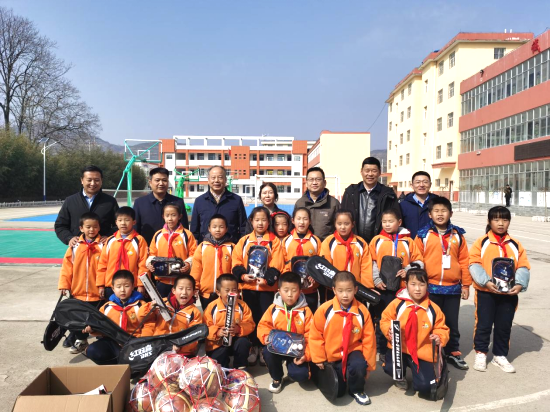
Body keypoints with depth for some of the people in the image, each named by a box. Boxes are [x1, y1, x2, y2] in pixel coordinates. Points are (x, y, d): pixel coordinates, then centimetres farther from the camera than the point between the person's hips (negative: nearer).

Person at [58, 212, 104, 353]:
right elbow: (67, 266, 2)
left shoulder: (103, 245, -5)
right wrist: (64, 285, 0)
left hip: (97, 293, -2)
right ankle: (79, 340, 31)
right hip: (77, 292, 2)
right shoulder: (75, 246, 0)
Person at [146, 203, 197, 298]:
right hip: (162, 280, 3)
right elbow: (152, 253, 12)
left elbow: (194, 254, -4)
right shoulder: (158, 235, 6)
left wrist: (188, 264, -21)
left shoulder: (187, 234, -4)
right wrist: (150, 263, -6)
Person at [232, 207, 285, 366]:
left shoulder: (274, 241, 0)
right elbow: (236, 262, 3)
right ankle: (253, 347, 24)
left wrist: (267, 278, -20)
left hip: (267, 287, -2)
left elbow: (276, 265, -8)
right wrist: (242, 275, -13)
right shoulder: (244, 241, 7)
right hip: (248, 286, 2)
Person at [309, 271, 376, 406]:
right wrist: (318, 358, -7)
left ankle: (357, 390, 1)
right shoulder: (324, 310, -18)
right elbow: (315, 335, -8)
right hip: (332, 356, 0)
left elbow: (368, 339, -5)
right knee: (336, 393, 2)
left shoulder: (362, 311, -13)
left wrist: (369, 364, -2)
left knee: (359, 366, -33)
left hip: (353, 352, 0)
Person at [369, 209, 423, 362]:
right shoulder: (377, 240, 1)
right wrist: (377, 280, -9)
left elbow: (419, 261, 5)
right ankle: (383, 351, 22)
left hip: (402, 288, 0)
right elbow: (371, 263, 0)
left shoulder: (408, 241, 2)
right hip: (382, 288, 0)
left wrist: (407, 271, -10)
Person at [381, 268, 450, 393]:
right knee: (390, 367, -29)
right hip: (398, 348, 0)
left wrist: (439, 337, -15)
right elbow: (385, 320, 1)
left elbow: (441, 328, 6)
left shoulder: (433, 309, -4)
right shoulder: (397, 303, -8)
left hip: (423, 353, 1)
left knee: (425, 387, -13)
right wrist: (389, 331, -18)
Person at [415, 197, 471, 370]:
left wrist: (466, 285, 5)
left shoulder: (457, 235, 3)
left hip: (453, 288, 2)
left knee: (452, 322, 15)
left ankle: (453, 352, 32)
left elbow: (464, 261, 5)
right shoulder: (423, 235, -5)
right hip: (430, 287, -2)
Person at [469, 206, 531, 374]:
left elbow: (523, 267, 2)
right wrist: (486, 282, -22)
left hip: (509, 293, 3)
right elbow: (474, 264, -11)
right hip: (485, 292, -3)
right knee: (483, 324, 6)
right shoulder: (482, 242, -5)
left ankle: (500, 356, 29)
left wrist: (520, 284, -14)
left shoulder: (515, 245, 3)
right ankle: (481, 353, 24)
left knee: (504, 326, 13)